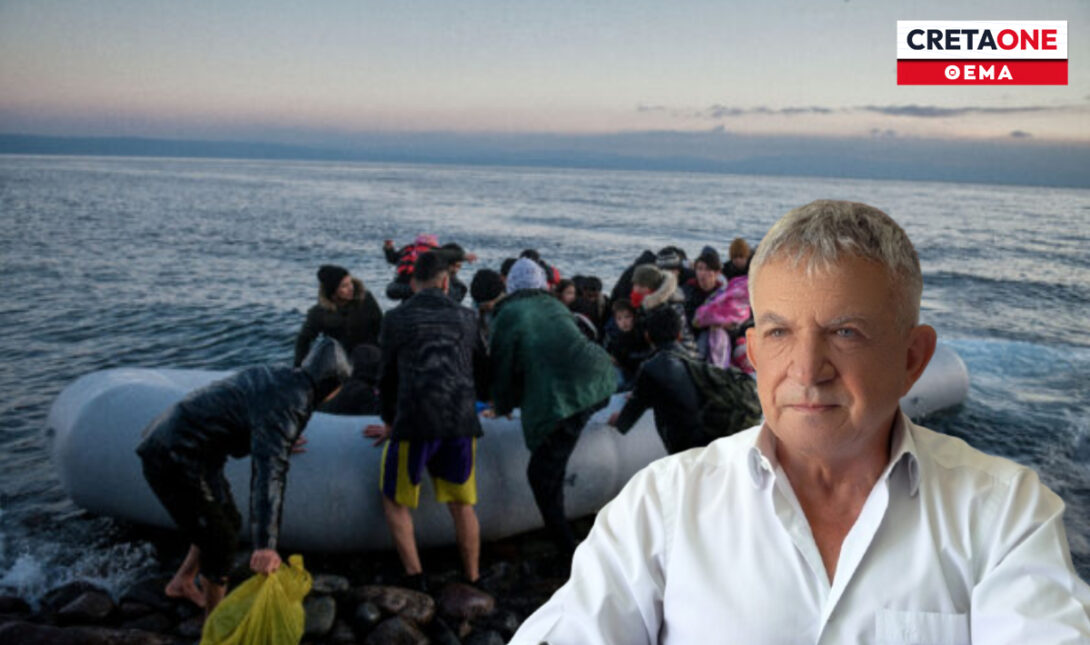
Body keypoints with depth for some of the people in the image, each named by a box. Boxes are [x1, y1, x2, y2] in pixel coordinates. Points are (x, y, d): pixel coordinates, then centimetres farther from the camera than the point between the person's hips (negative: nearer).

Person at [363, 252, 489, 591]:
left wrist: (389, 423, 27)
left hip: (414, 421, -3)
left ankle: (415, 579, 6)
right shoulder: (466, 317, 14)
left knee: (395, 500, 14)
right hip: (461, 422, 3)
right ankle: (473, 582, 18)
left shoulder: (397, 318, 7)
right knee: (462, 505, 14)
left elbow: (389, 376, 13)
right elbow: (482, 375, 21)